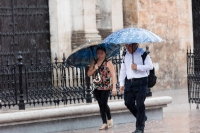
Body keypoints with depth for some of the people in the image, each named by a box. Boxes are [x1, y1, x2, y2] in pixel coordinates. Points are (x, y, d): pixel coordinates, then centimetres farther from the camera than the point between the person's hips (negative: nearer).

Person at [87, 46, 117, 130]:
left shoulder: (108, 63, -3)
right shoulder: (94, 63, 12)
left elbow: (113, 75, -7)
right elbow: (89, 74, 8)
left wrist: (114, 87, -14)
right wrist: (95, 69, -10)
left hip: (106, 87, -5)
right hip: (96, 88, 5)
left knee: (104, 103, -14)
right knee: (101, 105, 4)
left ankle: (109, 119, 9)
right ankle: (104, 123, 9)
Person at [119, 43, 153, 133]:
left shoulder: (142, 53, -3)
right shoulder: (125, 55, 13)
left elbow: (150, 66, -9)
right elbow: (123, 70, 18)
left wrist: (137, 67, -17)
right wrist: (122, 84, 14)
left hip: (141, 81, -6)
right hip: (129, 81, 6)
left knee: (140, 104, -6)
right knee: (128, 102, 2)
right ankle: (142, 117, 27)